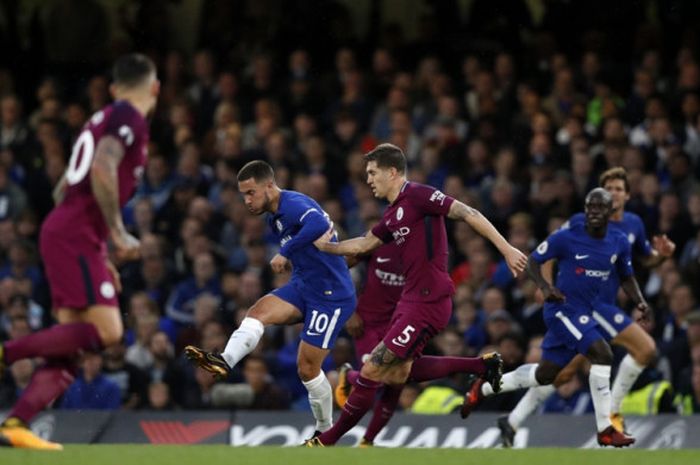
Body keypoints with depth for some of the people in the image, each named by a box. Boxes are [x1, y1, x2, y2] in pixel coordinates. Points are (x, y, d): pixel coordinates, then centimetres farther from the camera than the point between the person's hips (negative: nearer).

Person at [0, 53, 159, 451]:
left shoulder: (105, 118, 23)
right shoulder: (129, 117, -5)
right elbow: (102, 170, -22)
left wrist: (101, 257, 28)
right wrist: (119, 233, -16)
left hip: (65, 235, 9)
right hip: (76, 237, -9)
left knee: (70, 351, 3)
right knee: (106, 331, -17)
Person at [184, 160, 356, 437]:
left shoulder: (294, 204, -19)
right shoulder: (274, 217, 12)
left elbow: (318, 225, -41)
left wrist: (285, 253, -36)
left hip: (331, 296, -9)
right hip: (302, 287, 9)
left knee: (307, 368, -5)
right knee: (257, 313, -18)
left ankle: (326, 433, 13)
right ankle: (224, 362, -37)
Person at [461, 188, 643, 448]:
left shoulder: (619, 243, 4)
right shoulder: (567, 238, -12)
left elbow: (626, 278, 17)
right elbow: (533, 260, -4)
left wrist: (639, 301, -1)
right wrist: (544, 287, -21)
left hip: (585, 314, 7)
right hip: (563, 308, -7)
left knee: (544, 374, 15)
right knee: (602, 354, -24)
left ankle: (483, 389, 36)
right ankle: (605, 430, -18)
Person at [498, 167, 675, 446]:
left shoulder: (633, 224, 9)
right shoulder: (583, 222, -10)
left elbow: (647, 260, 21)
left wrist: (662, 254, -2)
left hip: (604, 305, 8)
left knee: (566, 372, 13)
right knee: (645, 348, -16)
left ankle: (513, 421, 20)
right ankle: (611, 412, -6)